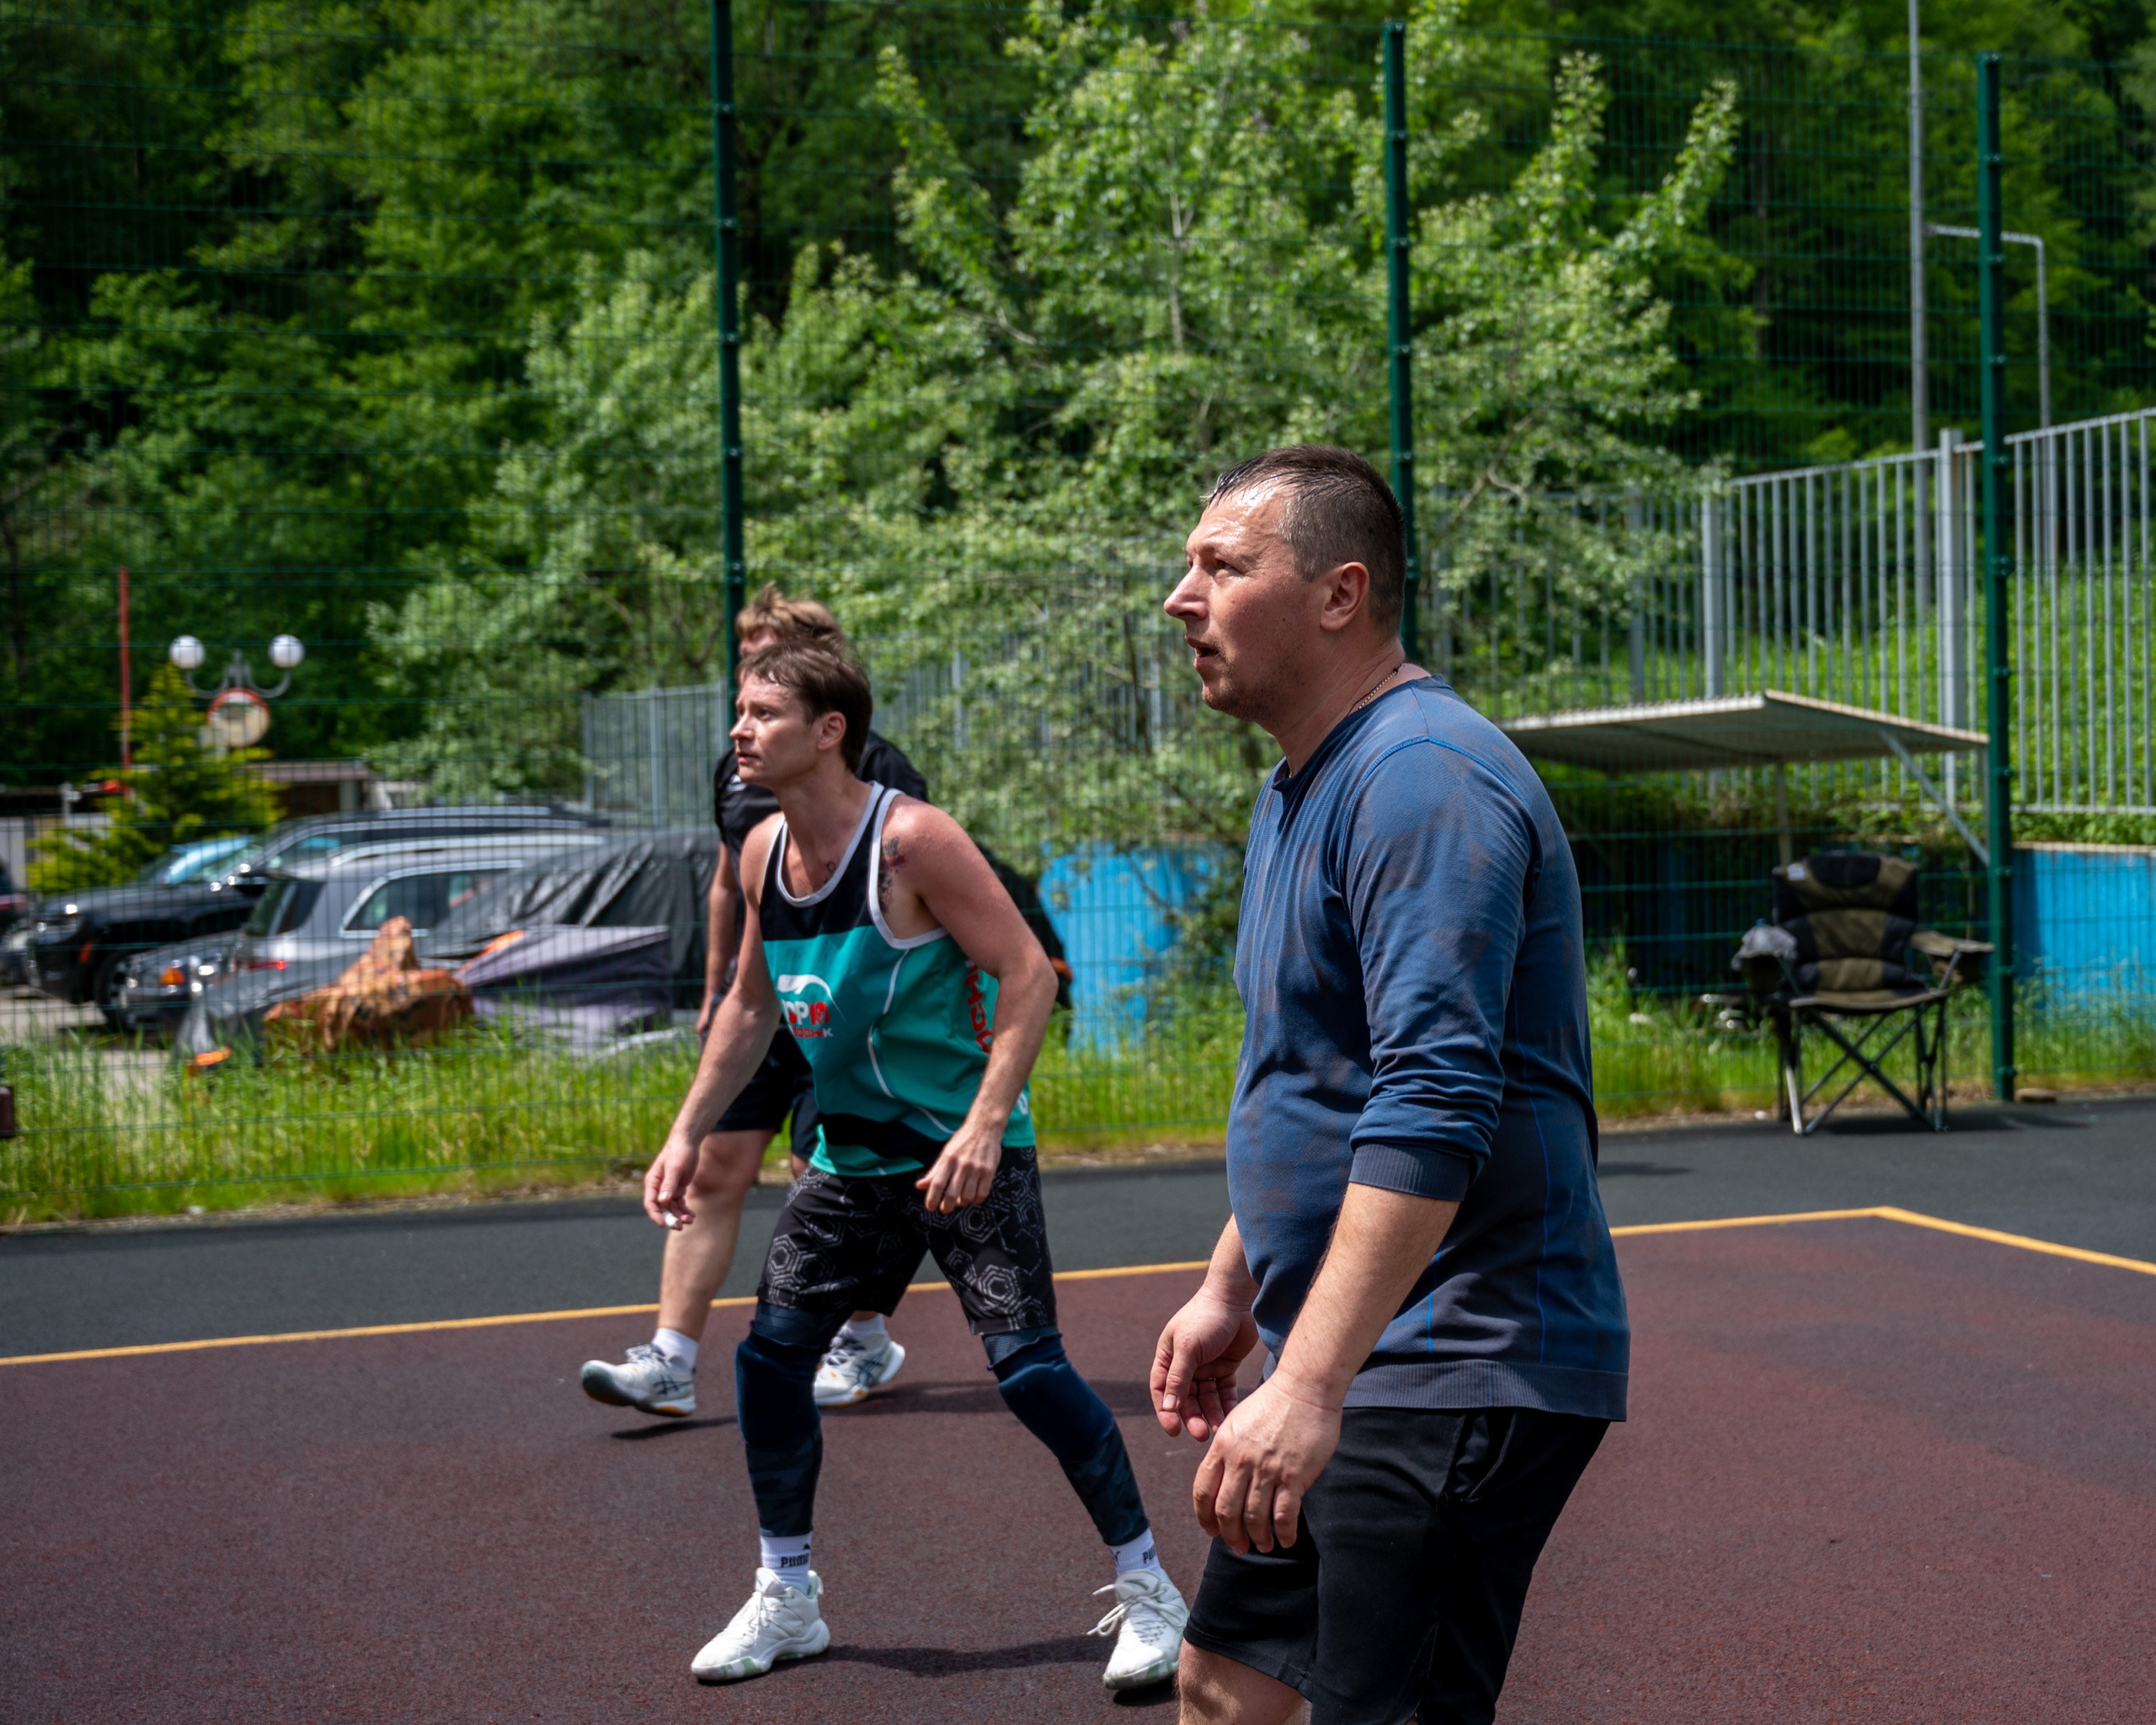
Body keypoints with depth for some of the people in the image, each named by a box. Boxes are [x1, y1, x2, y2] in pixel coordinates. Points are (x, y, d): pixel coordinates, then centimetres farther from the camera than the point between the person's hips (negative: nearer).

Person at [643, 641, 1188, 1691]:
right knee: (769, 1354, 5)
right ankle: (785, 1597, 21)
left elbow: (1027, 971, -20)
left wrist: (985, 1123, -29)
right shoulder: (763, 855, 4)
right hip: (851, 1159, 7)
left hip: (966, 1153, -7)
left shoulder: (910, 838, -18)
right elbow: (752, 1005, 17)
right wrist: (688, 1133, 12)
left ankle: (1146, 1588, 4)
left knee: (1026, 1366, -12)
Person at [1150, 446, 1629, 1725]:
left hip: (1452, 1378, -10)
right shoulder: (1300, 790, 15)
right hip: (1347, 1365, 10)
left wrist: (1311, 1386, -31)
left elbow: (1435, 1108, -28)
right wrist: (1231, 1293, 25)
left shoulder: (1422, 777, -19)